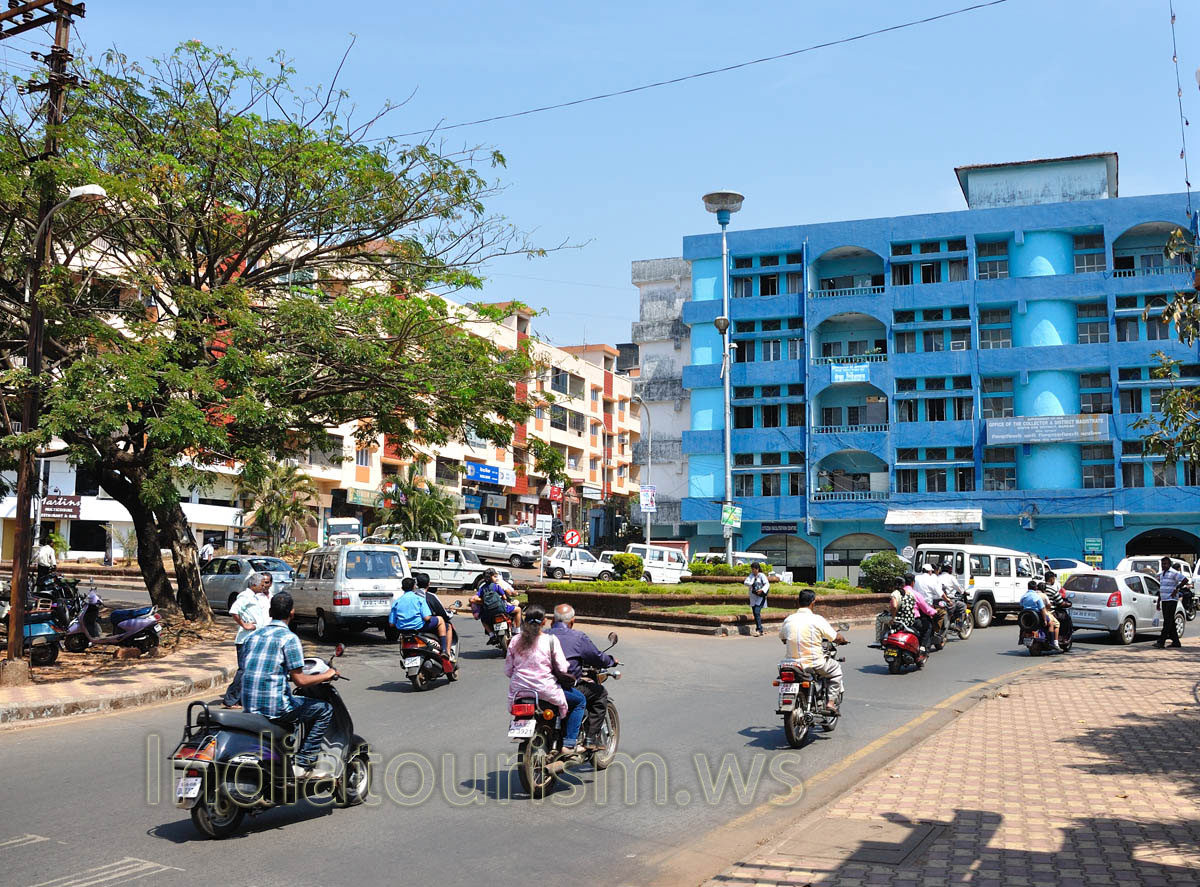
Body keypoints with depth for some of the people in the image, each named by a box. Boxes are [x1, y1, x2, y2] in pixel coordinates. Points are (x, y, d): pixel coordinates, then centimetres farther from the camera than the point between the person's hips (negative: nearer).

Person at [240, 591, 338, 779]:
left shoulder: (255, 635, 11)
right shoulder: (288, 638, -11)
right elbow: (299, 680, -14)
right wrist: (326, 675, 2)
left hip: (249, 706, 8)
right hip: (274, 707, -8)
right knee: (324, 709, 7)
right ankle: (303, 764, 3)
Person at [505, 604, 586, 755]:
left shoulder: (515, 641, 4)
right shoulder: (550, 639, -7)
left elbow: (508, 670, 6)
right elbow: (562, 669, -8)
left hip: (518, 691, 5)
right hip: (545, 690, -5)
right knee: (580, 700, 13)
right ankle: (568, 744, 4)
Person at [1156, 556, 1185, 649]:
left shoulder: (1174, 573, -8)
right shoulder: (1162, 574, 18)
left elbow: (1185, 580, -20)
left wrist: (1176, 589, -15)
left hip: (1171, 600, -9)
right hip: (1164, 600, 9)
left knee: (1168, 621, -11)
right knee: (1169, 621, 10)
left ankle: (1161, 642, -16)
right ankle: (1176, 642, 17)